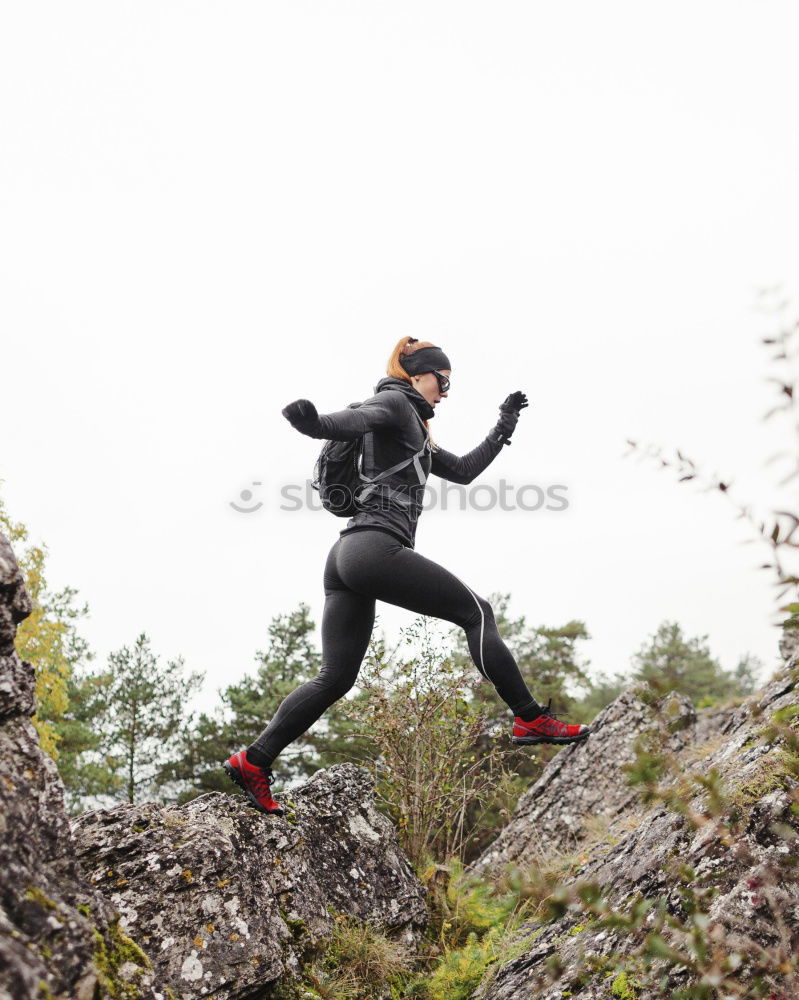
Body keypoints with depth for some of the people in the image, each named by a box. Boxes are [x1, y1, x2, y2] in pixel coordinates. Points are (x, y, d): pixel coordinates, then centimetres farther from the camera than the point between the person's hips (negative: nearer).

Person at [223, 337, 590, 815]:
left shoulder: (415, 432, 32)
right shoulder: (395, 402, 3)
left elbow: (463, 471, 36)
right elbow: (353, 421, -19)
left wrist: (504, 428, 36)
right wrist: (311, 420, -41)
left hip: (346, 557, 10)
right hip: (377, 546, -10)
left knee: (336, 676, 7)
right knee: (477, 611, -1)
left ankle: (253, 761, 7)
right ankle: (532, 718, 2)